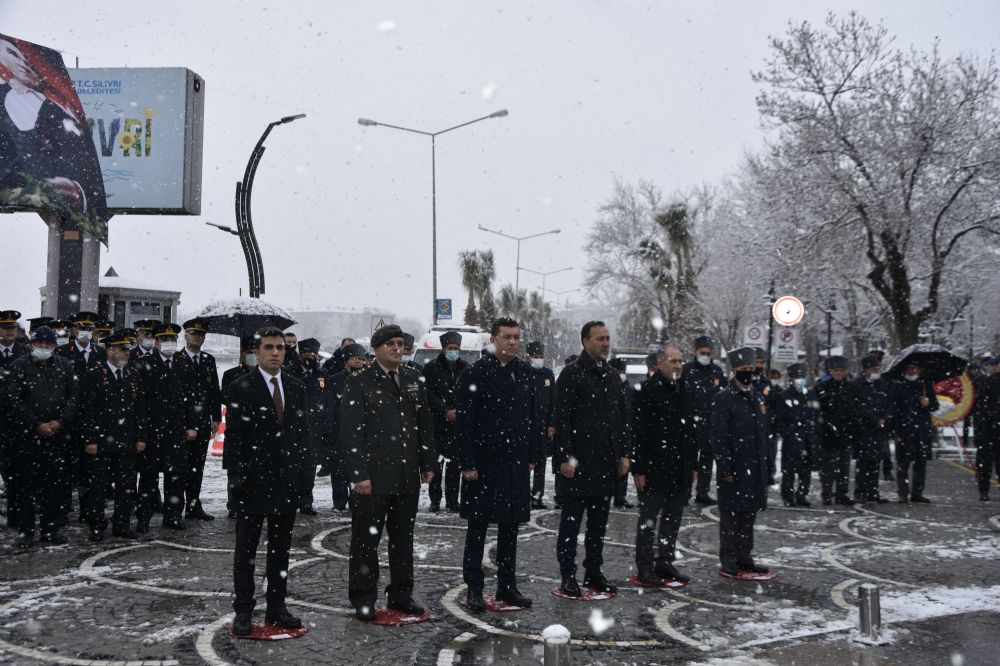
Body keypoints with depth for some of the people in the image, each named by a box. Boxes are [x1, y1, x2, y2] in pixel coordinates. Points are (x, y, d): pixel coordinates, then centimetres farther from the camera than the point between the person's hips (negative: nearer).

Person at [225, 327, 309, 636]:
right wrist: (242, 476, -11)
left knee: (281, 548, 12)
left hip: (288, 482, 5)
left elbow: (303, 433, 12)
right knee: (246, 549, 5)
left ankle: (277, 607, 23)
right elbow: (234, 437, -7)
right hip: (254, 481, -4)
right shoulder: (240, 388, -5)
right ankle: (243, 611, 14)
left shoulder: (296, 388, 9)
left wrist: (301, 471, 3)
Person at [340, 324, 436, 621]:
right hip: (373, 477, -5)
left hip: (408, 476, 5)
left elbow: (425, 424, 15)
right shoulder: (358, 384, -6)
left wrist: (428, 464, 12)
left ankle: (401, 594, 28)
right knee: (366, 539, 5)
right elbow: (350, 433, -10)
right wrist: (359, 474, -15)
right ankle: (363, 599, 17)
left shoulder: (413, 379, 10)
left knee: (403, 538, 14)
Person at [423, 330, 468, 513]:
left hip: (459, 422, 3)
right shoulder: (432, 368, 1)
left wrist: (458, 411, -7)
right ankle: (435, 500, 6)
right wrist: (446, 411, -14)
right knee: (437, 461, -1)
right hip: (438, 423, -2)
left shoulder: (465, 368, 9)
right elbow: (430, 394, -5)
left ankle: (452, 500, 13)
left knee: (455, 462, 6)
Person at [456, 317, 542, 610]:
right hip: (484, 463, -5)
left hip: (517, 463, 5)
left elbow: (534, 417, 13)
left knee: (510, 526, 12)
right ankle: (474, 588, 16)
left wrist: (532, 455, 8)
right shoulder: (475, 374, -10)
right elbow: (464, 422, -11)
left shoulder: (526, 372, 7)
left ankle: (507, 586, 23)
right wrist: (468, 464, -13)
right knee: (478, 527, 5)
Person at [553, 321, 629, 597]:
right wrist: (565, 457, -16)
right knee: (571, 520, 2)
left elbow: (621, 418, 17)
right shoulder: (571, 374, -7)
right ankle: (568, 576, 9)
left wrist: (624, 453, 11)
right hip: (580, 461, -7)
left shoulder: (613, 376, 14)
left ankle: (594, 571, 23)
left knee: (599, 521, 13)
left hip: (607, 462, 7)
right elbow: (562, 419, -12)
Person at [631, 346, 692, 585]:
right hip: (654, 468, -7)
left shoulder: (683, 391, 12)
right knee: (649, 517, 2)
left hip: (679, 468, 7)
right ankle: (645, 566, 10)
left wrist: (692, 465, 15)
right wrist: (639, 469, -18)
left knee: (673, 518, 13)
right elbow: (638, 432, -14)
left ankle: (665, 561, 24)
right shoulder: (647, 390, -10)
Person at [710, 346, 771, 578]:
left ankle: (745, 558, 20)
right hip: (733, 467, -6)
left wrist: (764, 465, 13)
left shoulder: (758, 398, 13)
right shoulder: (723, 399, -8)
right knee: (731, 515, 0)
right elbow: (718, 437, -12)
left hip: (755, 468, 6)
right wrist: (725, 469, -16)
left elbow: (763, 432, 18)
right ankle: (728, 561, 7)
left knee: (749, 513, 11)